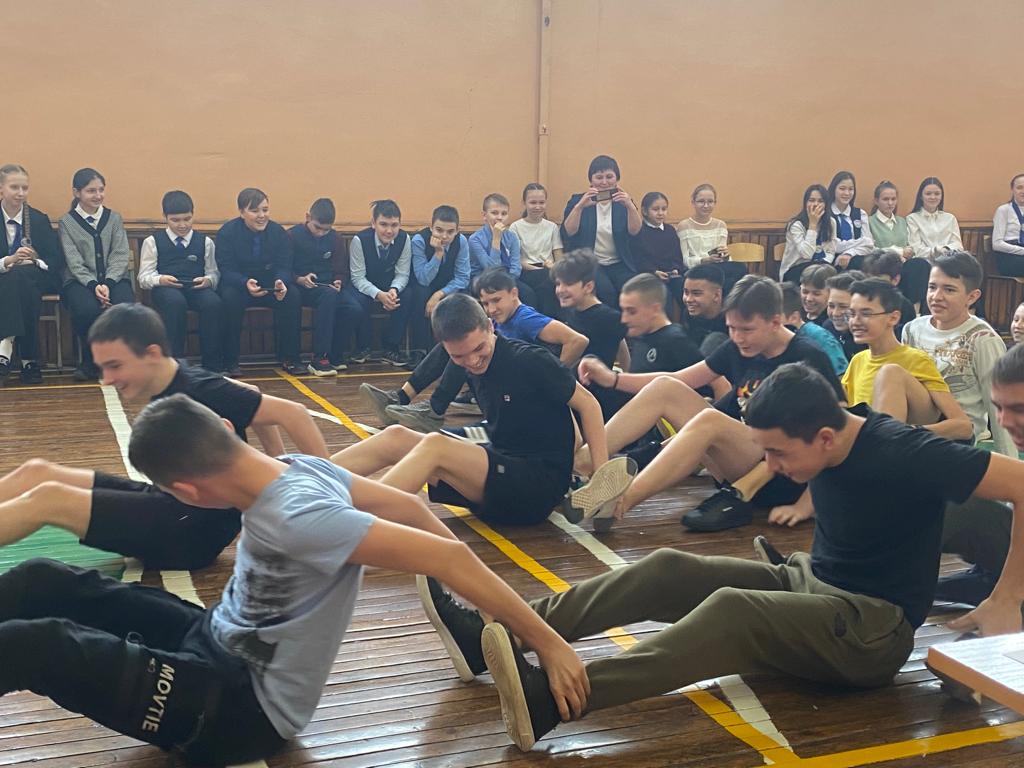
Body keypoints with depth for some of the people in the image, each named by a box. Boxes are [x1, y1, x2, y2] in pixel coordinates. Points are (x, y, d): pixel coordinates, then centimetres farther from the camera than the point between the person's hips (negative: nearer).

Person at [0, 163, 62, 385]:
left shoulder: (39, 219, 9)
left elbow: (57, 259, 4)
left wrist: (36, 262, -17)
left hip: (35, 280, 0)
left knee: (21, 275, -36)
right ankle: (28, 360, -40)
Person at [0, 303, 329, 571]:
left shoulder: (199, 391, -22)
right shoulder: (171, 383, 4)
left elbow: (291, 413, -24)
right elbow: (248, 397, 18)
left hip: (195, 530, -9)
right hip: (171, 504, 9)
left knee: (47, 499, -21)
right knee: (36, 472, 2)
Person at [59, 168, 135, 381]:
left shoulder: (114, 218, 15)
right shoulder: (66, 222, 9)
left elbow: (120, 257, 3)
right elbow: (74, 262, -2)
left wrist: (107, 284, -15)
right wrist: (93, 285, -19)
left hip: (114, 279, 1)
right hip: (80, 281, -1)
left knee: (125, 308, -33)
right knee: (88, 310, -35)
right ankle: (90, 362, -9)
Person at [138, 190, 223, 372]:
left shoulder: (205, 242, 18)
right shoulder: (152, 242, 12)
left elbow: (214, 273, 13)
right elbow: (144, 278, 7)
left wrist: (208, 280, -11)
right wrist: (160, 280, -15)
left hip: (197, 288, 1)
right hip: (165, 289, -1)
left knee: (214, 302, -33)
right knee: (175, 302, -38)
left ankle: (212, 364, -25)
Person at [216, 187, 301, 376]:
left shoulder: (278, 232, -2)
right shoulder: (226, 233, -10)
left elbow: (284, 266, -7)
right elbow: (226, 270, -17)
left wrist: (281, 282, -33)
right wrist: (246, 283, -40)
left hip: (271, 286, 3)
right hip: (237, 284, -2)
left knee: (293, 296, -25)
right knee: (230, 297, -35)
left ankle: (289, 358, -14)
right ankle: (230, 361, -24)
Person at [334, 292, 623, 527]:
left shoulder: (531, 361, -12)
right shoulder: (477, 371, 9)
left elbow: (588, 404, -7)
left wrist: (602, 475, -12)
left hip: (542, 484, -7)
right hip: (503, 470, 8)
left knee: (434, 446, -28)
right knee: (395, 437, -6)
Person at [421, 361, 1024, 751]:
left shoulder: (903, 455, -23)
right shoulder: (828, 441, -1)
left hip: (873, 630, -8)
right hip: (811, 583, 8)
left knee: (732, 610, -34)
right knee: (669, 571, -10)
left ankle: (551, 698, -48)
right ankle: (499, 632, -17)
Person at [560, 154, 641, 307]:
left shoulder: (623, 201, 12)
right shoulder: (578, 200, 7)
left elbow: (635, 231, -5)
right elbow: (568, 232, -7)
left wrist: (630, 206, -22)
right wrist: (579, 207, -21)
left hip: (619, 264, 2)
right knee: (606, 291, -30)